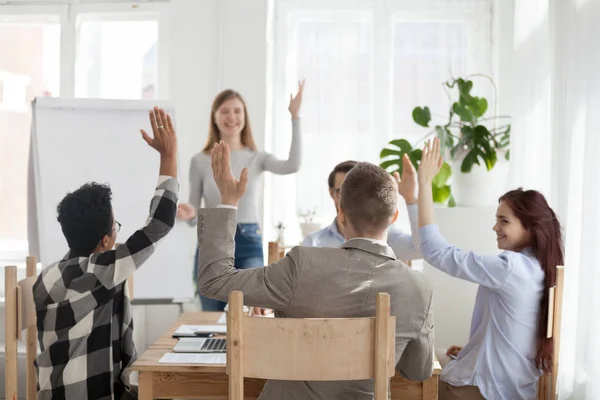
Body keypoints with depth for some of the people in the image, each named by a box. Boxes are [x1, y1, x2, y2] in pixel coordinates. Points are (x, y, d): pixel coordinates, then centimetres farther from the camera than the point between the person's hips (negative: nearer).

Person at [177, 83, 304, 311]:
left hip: (248, 243, -1)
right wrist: (190, 214, -20)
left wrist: (295, 118, -20)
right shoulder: (200, 161, 2)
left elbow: (292, 166, -18)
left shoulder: (256, 158, 3)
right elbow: (194, 214, 5)